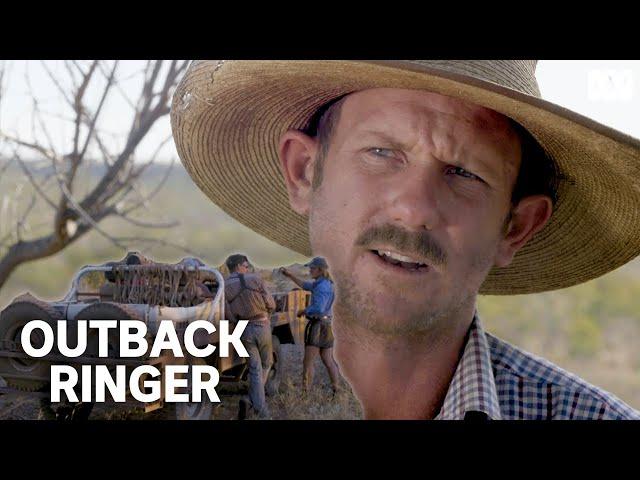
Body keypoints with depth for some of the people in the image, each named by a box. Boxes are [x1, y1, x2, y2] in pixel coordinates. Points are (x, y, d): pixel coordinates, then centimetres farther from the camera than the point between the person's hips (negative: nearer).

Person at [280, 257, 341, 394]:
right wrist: (290, 275, 17)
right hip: (326, 326, 9)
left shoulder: (322, 286, -18)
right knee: (328, 361, 12)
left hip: (317, 326, -9)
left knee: (308, 362, -2)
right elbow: (305, 285, 23)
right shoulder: (325, 283, 12)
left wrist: (304, 311, -12)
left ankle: (305, 392, 1)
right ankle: (337, 391, 14)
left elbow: (318, 308, -28)